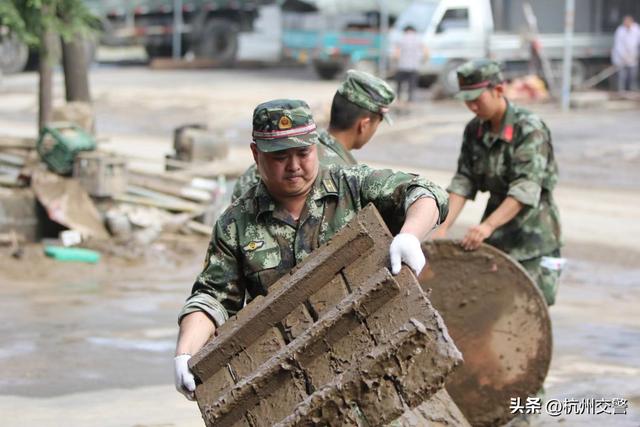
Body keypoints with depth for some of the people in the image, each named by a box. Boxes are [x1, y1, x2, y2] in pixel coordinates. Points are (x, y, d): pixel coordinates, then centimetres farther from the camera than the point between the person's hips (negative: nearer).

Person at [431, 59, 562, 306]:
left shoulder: (530, 130, -16)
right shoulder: (475, 130, 4)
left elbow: (526, 188, -26)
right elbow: (463, 182, 1)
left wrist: (488, 225, -38)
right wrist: (443, 228, -13)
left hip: (532, 236, -6)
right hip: (494, 239, 6)